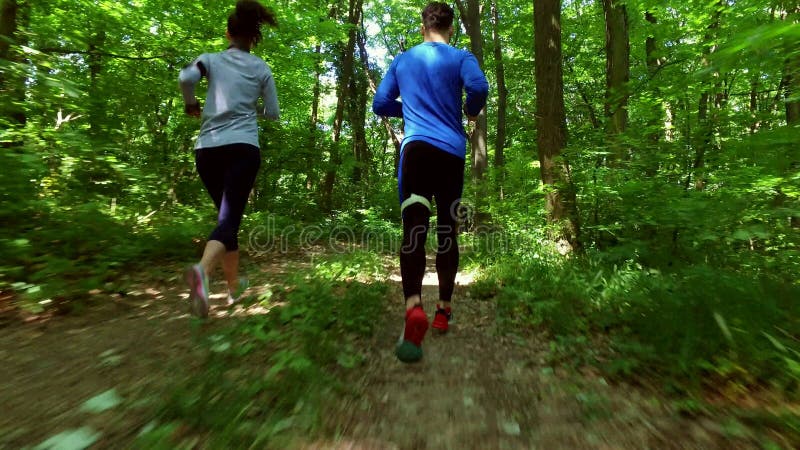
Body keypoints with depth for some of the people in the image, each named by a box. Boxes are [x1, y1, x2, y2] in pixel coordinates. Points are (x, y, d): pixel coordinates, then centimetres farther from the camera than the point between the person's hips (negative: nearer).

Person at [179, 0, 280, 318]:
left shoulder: (211, 59, 12)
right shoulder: (261, 68, 12)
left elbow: (186, 78, -9)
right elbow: (273, 113, 12)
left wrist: (191, 106, 10)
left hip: (207, 148, 3)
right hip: (242, 148, -2)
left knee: (226, 215, 15)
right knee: (229, 218, -9)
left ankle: (234, 285, 25)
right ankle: (202, 270, -41)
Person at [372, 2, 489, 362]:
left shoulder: (402, 61, 18)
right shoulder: (460, 57, 9)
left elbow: (380, 105, 19)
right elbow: (478, 87, -11)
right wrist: (471, 111, 10)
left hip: (415, 148, 1)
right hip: (451, 151, 0)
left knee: (414, 230, -11)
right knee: (447, 231, 7)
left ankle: (414, 308, -33)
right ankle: (443, 310, 15)